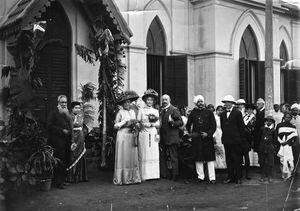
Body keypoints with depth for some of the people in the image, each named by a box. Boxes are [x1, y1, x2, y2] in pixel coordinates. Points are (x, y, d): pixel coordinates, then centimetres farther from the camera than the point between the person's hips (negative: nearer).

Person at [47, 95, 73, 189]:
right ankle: (58, 182, -2)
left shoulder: (67, 113, 18)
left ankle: (63, 179, 15)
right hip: (58, 140, -6)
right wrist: (62, 130, -13)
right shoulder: (54, 113, -2)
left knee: (66, 161, 4)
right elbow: (49, 126, -10)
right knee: (60, 161, -9)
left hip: (67, 141, 6)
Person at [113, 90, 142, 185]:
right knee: (123, 157, -5)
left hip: (131, 136, 6)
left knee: (133, 157, 4)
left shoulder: (132, 112, 15)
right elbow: (115, 125, -6)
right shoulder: (120, 112, -3)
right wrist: (125, 122, -12)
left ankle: (133, 177, 8)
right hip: (123, 136, -6)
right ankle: (123, 178, -1)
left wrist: (134, 124, -1)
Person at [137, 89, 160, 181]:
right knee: (144, 154, -4)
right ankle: (144, 175, -1)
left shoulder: (156, 111, 14)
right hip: (144, 134, -3)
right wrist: (145, 124, -11)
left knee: (154, 154, 0)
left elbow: (158, 124, 10)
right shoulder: (141, 110, 5)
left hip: (153, 134, 3)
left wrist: (151, 124, -7)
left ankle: (153, 174, 7)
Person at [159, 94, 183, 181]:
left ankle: (174, 176, 3)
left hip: (172, 138, -7)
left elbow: (181, 122, -11)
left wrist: (173, 122, -26)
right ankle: (165, 175, 17)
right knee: (164, 157, 10)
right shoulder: (161, 111, 16)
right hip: (163, 139, 8)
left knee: (173, 157, -2)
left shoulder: (174, 110, -6)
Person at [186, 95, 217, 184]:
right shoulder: (193, 113, 7)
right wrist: (190, 133, 2)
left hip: (207, 138, -2)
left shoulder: (209, 112, 3)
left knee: (210, 158, -2)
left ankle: (212, 177, 3)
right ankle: (200, 177, 15)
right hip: (196, 139, 2)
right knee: (198, 159, 5)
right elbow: (188, 125, 17)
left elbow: (214, 126, 1)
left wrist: (208, 133, -11)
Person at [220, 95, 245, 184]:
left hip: (235, 140, -5)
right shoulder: (222, 114, 12)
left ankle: (238, 177, 7)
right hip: (226, 140, 5)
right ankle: (230, 177, 16)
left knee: (237, 159, 1)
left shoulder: (237, 113, -4)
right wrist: (225, 135, 10)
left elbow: (241, 126, -4)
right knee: (228, 159, 9)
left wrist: (240, 137, -4)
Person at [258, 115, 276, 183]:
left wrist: (274, 148, 3)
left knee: (270, 163, -2)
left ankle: (269, 177, 5)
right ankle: (263, 176, 11)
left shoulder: (273, 130, 3)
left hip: (270, 148, -2)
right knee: (262, 163, 4)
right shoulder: (262, 129, 8)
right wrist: (258, 147, 8)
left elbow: (274, 141, 7)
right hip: (262, 148, 2)